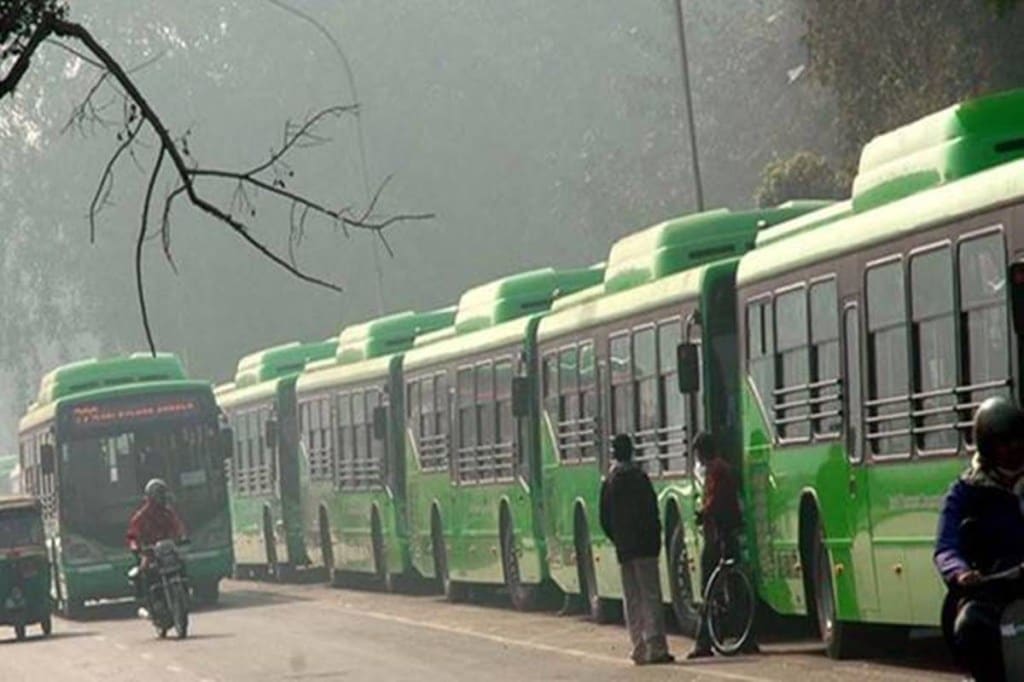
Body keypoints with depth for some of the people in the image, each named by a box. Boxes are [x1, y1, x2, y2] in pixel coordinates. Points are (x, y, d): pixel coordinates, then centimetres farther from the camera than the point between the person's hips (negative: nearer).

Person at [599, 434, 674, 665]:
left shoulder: (608, 481, 10)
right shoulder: (636, 476, -8)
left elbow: (605, 519, 10)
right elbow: (650, 510, -11)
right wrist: (656, 536, -1)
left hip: (623, 549, 6)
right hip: (644, 546, -6)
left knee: (632, 600, 9)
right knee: (651, 597, -7)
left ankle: (640, 648, 7)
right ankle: (655, 647, -14)